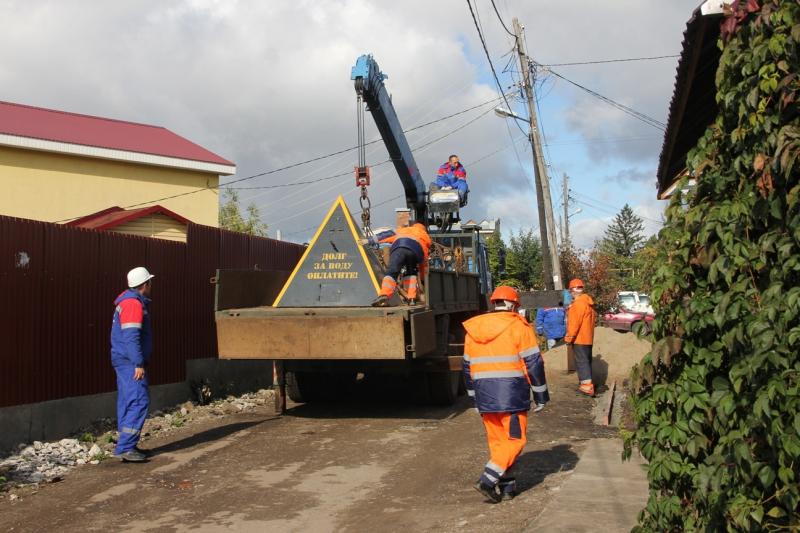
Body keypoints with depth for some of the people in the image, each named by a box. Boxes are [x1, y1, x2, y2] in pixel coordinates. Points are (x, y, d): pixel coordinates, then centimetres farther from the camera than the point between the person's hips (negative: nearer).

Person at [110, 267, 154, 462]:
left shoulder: (128, 300, 17)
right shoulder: (133, 303, -15)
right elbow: (131, 336, -22)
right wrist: (139, 364, -23)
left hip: (125, 361, 11)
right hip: (130, 361, -11)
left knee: (128, 402, 12)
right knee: (139, 401, -12)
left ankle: (128, 445, 17)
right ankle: (125, 447, -14)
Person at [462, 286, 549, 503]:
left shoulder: (473, 330, 11)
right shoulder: (519, 327, -5)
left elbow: (468, 366, 16)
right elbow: (534, 362, -6)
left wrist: (474, 396, 24)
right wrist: (541, 394, 3)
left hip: (484, 396, 5)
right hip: (512, 394, -5)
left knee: (496, 441, 14)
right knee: (514, 440, 2)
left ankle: (506, 485, 17)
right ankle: (488, 480, -9)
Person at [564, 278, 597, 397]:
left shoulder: (578, 304, -20)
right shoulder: (588, 302, 12)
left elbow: (574, 323, -23)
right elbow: (594, 318, 20)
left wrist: (568, 337, -16)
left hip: (579, 338, -10)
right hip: (587, 337, 10)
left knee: (581, 361, -7)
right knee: (586, 360, 16)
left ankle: (587, 387, -9)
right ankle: (586, 383, 26)